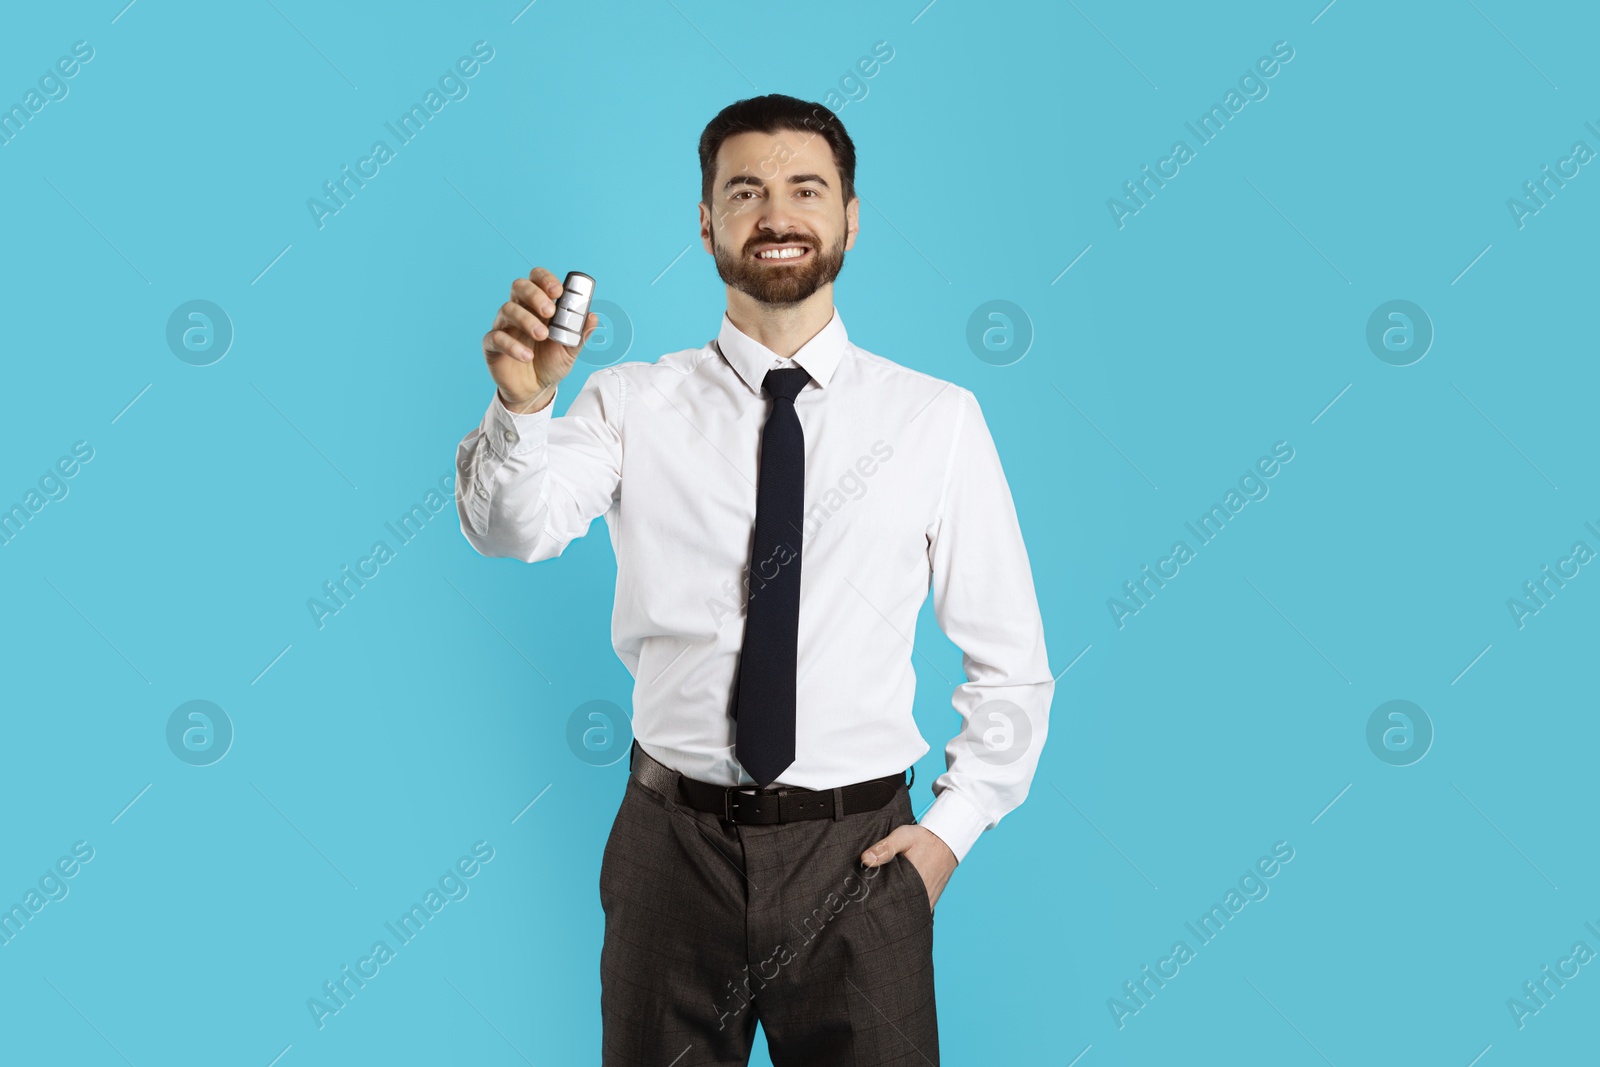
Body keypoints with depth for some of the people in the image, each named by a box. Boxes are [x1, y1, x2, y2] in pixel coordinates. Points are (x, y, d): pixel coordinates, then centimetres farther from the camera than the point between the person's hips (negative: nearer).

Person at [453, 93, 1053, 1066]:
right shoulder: (637, 404, 0)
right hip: (674, 840, 1)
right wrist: (523, 404, -35)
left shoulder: (938, 419, -1)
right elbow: (513, 529, -17)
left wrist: (954, 826, -3)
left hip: (858, 851, 0)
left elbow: (1011, 665, 3)